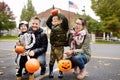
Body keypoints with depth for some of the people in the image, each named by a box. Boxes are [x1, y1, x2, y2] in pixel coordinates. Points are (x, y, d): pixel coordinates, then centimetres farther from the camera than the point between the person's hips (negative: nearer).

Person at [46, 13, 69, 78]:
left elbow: (65, 20, -23)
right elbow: (47, 22, 20)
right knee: (51, 60, 11)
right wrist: (52, 16, 12)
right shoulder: (53, 27, 9)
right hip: (53, 47, 6)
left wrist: (60, 15, -13)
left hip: (59, 47, -5)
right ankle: (50, 72, 23)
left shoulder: (62, 27, -9)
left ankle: (61, 73, 20)